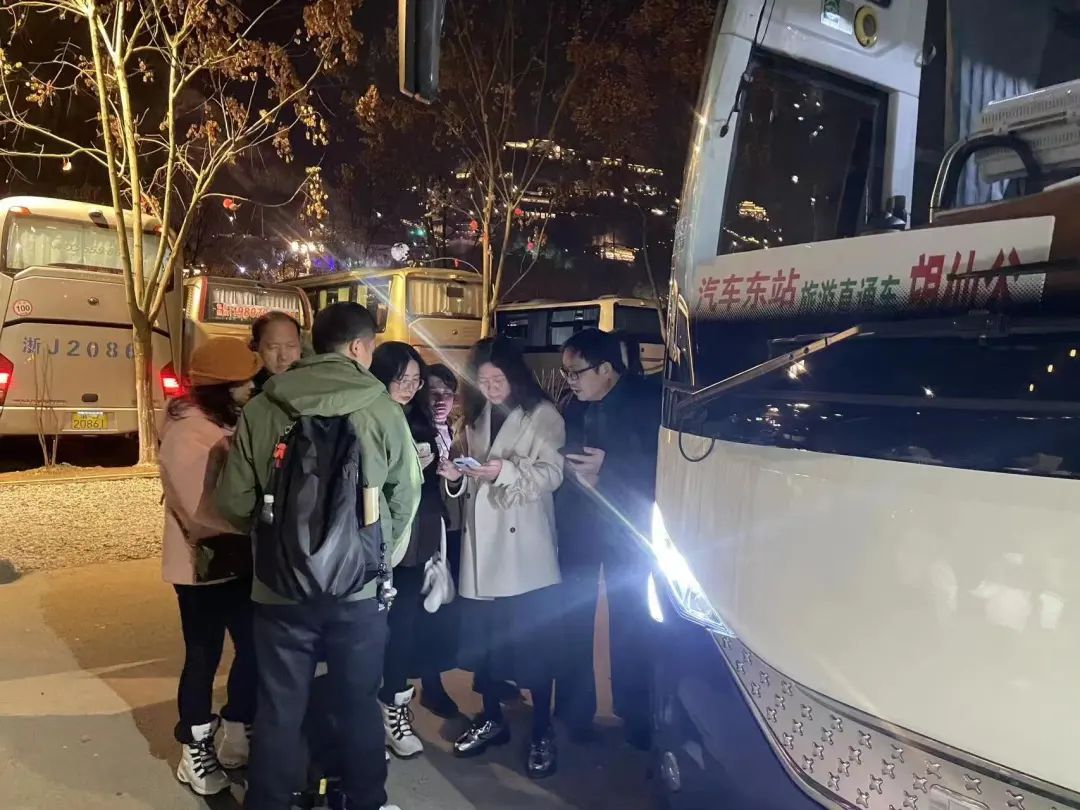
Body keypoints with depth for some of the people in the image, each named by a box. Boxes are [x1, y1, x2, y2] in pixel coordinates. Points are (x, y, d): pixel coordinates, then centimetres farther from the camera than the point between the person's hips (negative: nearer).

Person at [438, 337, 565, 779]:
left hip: (524, 549, -5)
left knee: (533, 641, 0)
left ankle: (542, 733, 15)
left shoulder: (542, 415, -3)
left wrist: (505, 470, -28)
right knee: (481, 637, 11)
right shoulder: (475, 418, 16)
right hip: (480, 545, 6)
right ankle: (491, 718, 30)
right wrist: (455, 476, -4)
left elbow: (552, 473, -15)